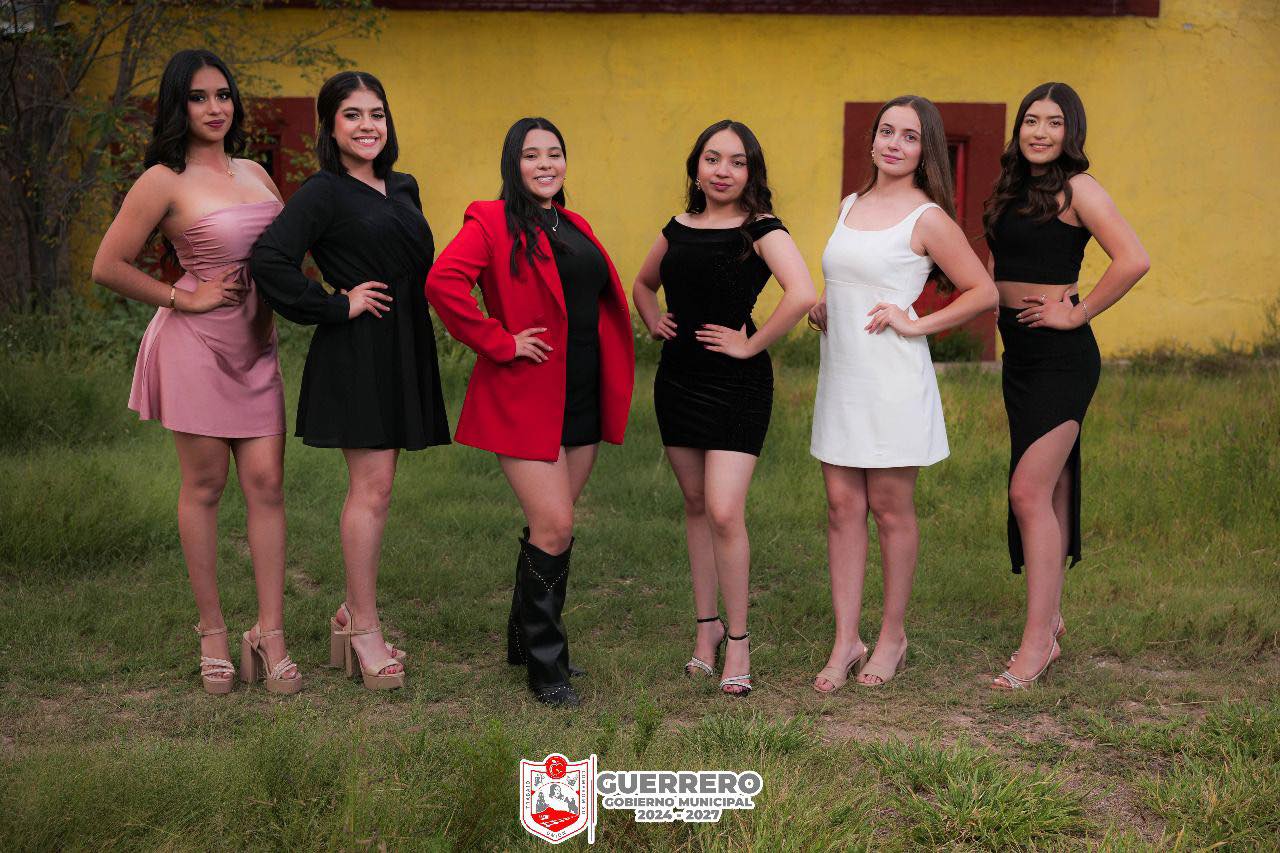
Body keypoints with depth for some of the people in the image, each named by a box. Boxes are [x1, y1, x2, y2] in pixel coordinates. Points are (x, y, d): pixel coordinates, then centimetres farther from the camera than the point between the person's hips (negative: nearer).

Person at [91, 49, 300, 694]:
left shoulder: (253, 172, 11)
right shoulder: (164, 181, -8)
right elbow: (108, 267, -8)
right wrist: (183, 299, -8)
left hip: (257, 347, 5)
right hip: (196, 345, -5)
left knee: (266, 484, 0)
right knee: (204, 486, 3)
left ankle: (270, 635, 4)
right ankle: (212, 632, 15)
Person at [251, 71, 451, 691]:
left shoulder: (403, 190, 14)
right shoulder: (324, 193, -8)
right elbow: (270, 258, -21)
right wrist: (336, 306, -15)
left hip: (402, 351, 7)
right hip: (356, 353, -7)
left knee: (375, 488, 12)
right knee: (372, 489, -5)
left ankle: (354, 612, 24)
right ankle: (364, 629, 5)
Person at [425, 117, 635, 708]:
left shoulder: (576, 227, 15)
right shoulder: (492, 222, -8)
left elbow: (601, 299, 29)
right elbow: (443, 283, -23)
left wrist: (610, 378, 16)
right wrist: (500, 343, -19)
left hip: (582, 399, 7)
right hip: (525, 399, -7)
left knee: (552, 525, 13)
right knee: (555, 527, -10)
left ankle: (524, 641, 28)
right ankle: (544, 665, 2)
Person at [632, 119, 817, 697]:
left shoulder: (761, 231, -8)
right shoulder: (678, 230, 9)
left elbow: (802, 294, -25)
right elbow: (643, 285, 28)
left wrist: (751, 345, -19)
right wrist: (654, 323, 10)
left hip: (737, 384, -6)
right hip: (678, 378, 6)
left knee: (724, 513, -12)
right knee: (695, 506, 13)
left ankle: (737, 637, 4)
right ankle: (707, 624, 25)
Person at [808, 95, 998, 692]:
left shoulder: (928, 218, -6)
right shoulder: (850, 206, 13)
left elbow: (984, 292, -6)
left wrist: (916, 325, -11)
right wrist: (822, 306, 10)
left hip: (893, 379, -6)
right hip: (839, 374, 6)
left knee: (890, 510, 3)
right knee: (842, 506, 5)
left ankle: (892, 635, 17)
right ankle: (846, 641, 10)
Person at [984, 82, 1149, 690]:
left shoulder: (1076, 188, -11)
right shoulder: (1011, 189, 13)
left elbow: (1133, 260, -22)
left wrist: (1076, 314, -15)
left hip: (1060, 355, -8)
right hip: (1018, 352, 8)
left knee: (1029, 491, -13)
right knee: (1052, 489, 14)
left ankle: (1038, 639, -8)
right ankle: (1050, 619, 22)